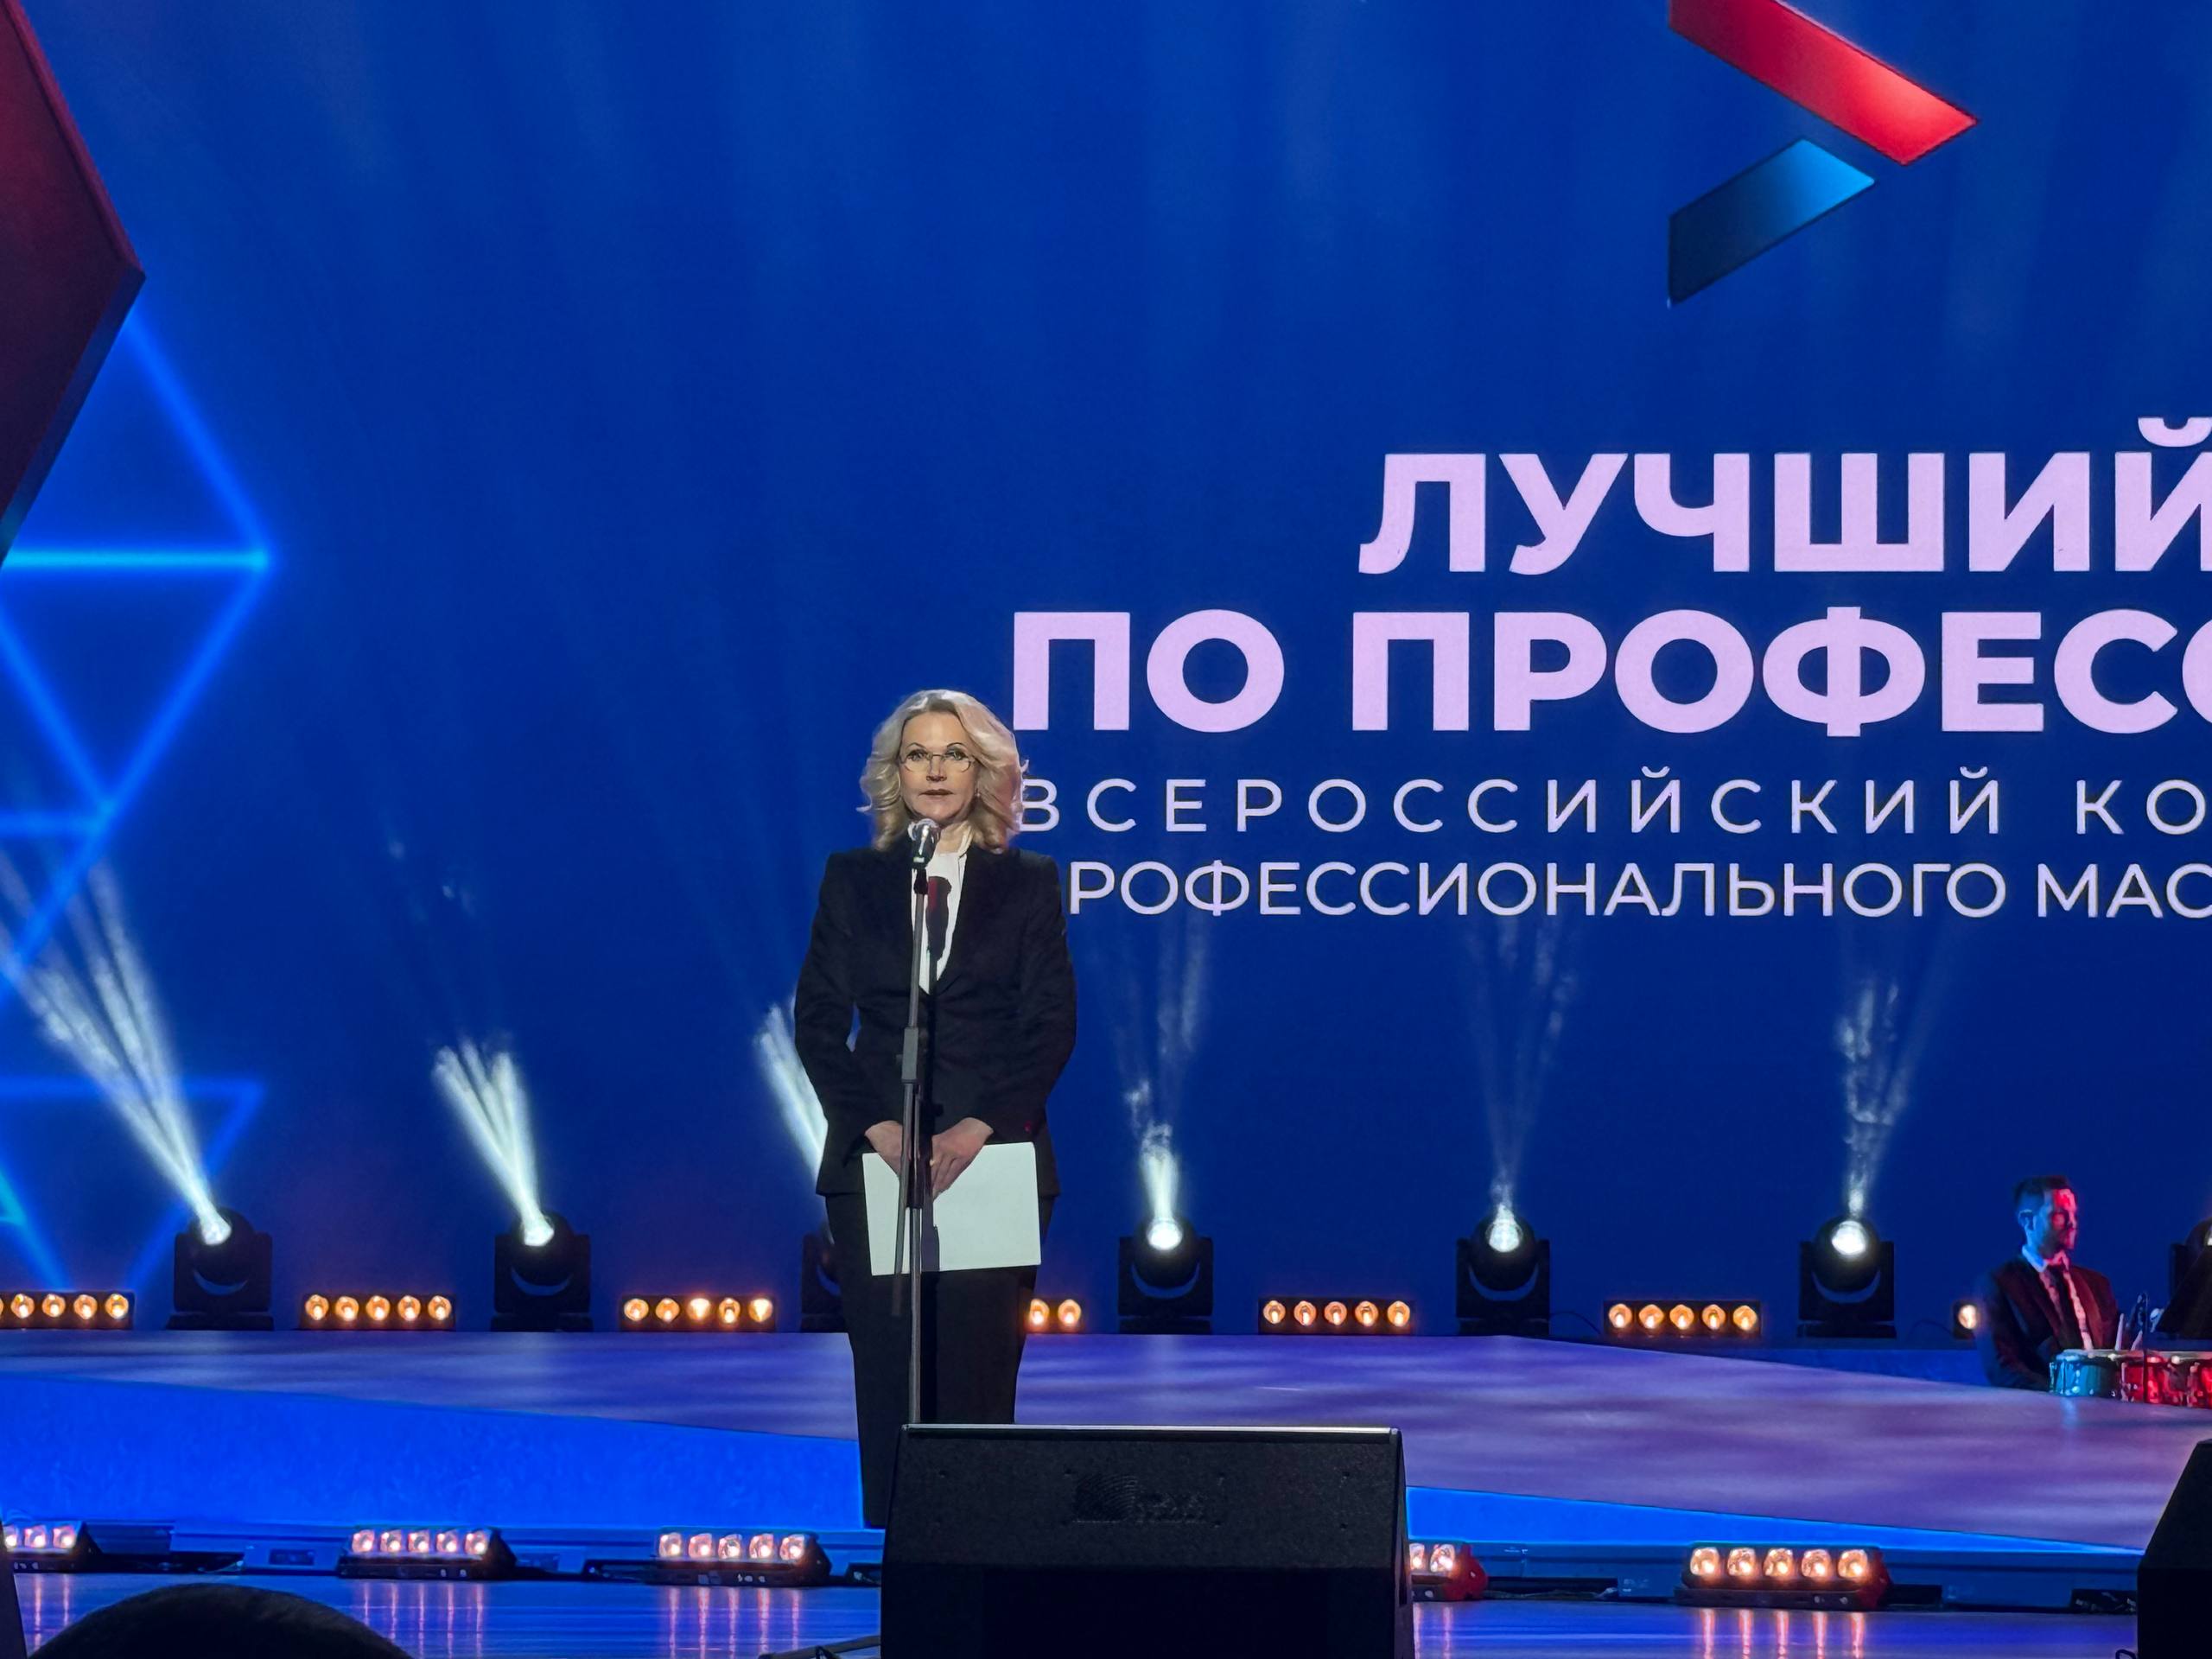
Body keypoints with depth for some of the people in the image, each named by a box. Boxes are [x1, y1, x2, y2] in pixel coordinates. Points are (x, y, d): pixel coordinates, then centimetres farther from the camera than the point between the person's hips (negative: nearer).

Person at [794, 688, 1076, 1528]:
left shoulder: (1027, 883, 7)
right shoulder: (853, 879, 9)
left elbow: (1051, 1023, 0)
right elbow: (818, 1019, 4)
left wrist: (979, 1128, -12)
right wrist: (876, 1126, -10)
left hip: (992, 1155, -1)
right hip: (874, 1156, 1)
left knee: (977, 1372, -5)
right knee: (887, 1375, 0)